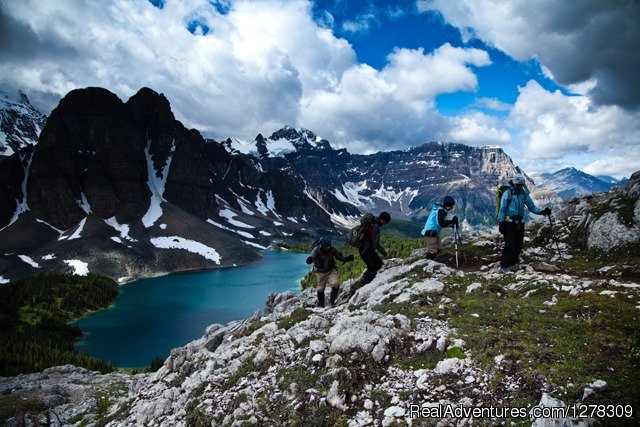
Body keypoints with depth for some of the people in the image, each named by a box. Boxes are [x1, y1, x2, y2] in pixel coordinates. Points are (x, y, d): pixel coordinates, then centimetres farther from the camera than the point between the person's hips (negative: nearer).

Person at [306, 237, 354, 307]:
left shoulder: (332, 248, -10)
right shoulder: (317, 250, -19)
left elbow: (339, 256, 2)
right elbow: (311, 256, -33)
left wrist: (347, 258, -14)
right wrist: (310, 259, -58)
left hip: (331, 270, 2)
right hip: (321, 272, -1)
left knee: (335, 284, -18)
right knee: (320, 288, 7)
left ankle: (332, 300, 3)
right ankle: (320, 304, 31)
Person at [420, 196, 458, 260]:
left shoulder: (441, 210, 13)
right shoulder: (441, 211, -18)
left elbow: (443, 222, 18)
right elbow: (441, 224, -24)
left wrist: (451, 224, 5)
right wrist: (452, 221, -15)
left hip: (434, 233, 11)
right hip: (430, 233, -11)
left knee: (439, 248, 17)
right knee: (432, 252, -8)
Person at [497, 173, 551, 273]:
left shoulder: (524, 193, 10)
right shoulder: (507, 193, -6)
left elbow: (531, 206, 10)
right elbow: (502, 209, -7)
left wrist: (542, 211, -6)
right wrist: (501, 223, -11)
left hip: (520, 223, 6)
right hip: (509, 223, -6)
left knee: (518, 245, 6)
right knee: (510, 245, -11)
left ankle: (513, 263, 22)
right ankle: (504, 266, -3)